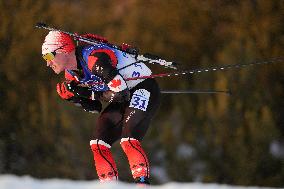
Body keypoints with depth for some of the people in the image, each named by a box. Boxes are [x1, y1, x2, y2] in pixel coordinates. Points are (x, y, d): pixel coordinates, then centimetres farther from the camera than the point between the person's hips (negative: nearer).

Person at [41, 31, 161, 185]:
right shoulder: (71, 74, 1)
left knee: (128, 140, -26)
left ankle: (143, 182, -24)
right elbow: (94, 108, 8)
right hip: (124, 97, 9)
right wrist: (73, 93, -8)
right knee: (98, 143, -2)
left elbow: (120, 92, -31)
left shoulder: (94, 58, -28)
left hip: (144, 88, -9)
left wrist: (96, 95, -16)